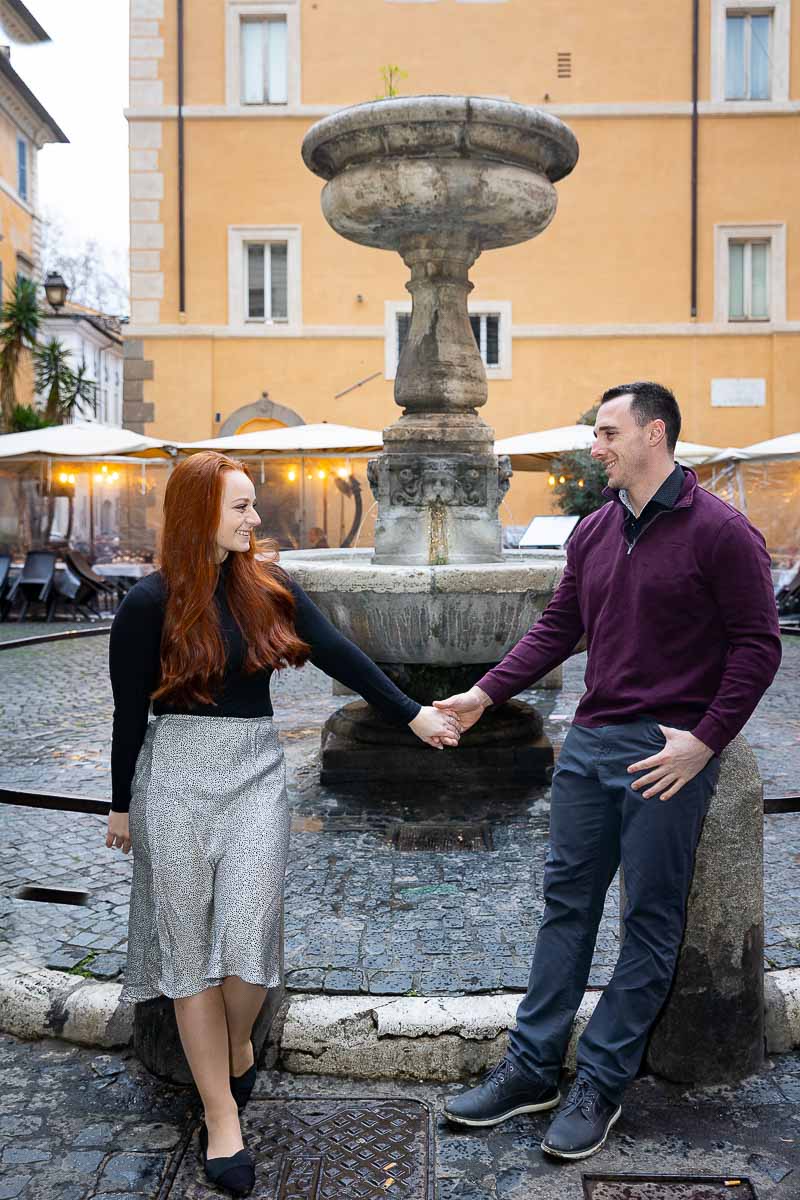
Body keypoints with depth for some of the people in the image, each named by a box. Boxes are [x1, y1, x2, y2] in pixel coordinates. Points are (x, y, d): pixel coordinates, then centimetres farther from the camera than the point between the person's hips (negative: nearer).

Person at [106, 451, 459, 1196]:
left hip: (256, 770, 2)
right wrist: (121, 805, 5)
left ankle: (237, 1041, 29)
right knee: (191, 943, 4)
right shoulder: (150, 604, -8)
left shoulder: (269, 587, 2)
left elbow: (338, 655, 0)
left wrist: (413, 714, -3)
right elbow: (130, 710, -1)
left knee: (245, 933, -5)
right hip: (177, 776, -2)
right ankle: (221, 1119, 16)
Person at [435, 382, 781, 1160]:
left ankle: (601, 1084, 20)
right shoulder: (592, 532, 9)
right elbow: (558, 628, 12)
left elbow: (758, 644, -9)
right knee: (566, 904, 12)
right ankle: (532, 1068, 25)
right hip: (590, 744, 6)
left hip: (667, 756, -6)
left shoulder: (719, 531, -10)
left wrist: (705, 740, -16)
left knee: (650, 921, 7)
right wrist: (485, 694, 4)